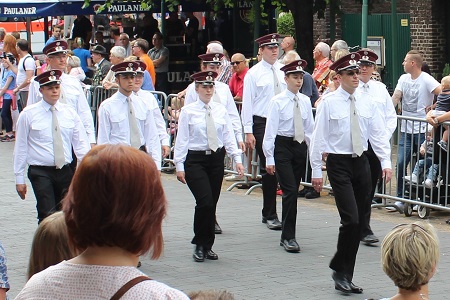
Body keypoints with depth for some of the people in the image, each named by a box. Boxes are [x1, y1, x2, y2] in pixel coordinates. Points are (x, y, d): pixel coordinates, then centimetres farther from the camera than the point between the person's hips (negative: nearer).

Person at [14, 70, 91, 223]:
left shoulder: (69, 112, 7)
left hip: (65, 171, 4)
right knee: (48, 216, -14)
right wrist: (19, 178, 0)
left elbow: (81, 143, 4)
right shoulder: (28, 114, -1)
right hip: (40, 172, -3)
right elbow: (21, 147, 2)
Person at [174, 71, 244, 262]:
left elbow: (229, 136, 8)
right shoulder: (188, 111, -2)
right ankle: (200, 245, 0)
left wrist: (237, 159, -2)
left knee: (212, 204, 6)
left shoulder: (220, 110, 8)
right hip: (195, 160, -4)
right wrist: (180, 166, -7)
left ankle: (208, 246, 18)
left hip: (216, 159, 4)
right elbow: (182, 140, -2)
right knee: (204, 202, -15)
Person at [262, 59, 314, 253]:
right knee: (290, 190, -13)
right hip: (282, 146, -5)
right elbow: (270, 130, -7)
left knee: (293, 191, 9)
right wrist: (269, 158, -10)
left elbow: (310, 128, 15)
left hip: (300, 146, 5)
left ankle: (287, 236, 19)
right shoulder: (277, 101, -6)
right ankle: (288, 237, -8)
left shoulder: (305, 101, 8)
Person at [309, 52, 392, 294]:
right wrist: (316, 170, -4)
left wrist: (386, 162, -5)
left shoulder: (367, 104, 7)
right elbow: (318, 137, -3)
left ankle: (345, 275, 16)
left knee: (359, 222, 6)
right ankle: (340, 269, 3)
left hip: (361, 163, 5)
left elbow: (378, 134, 7)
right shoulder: (329, 103, -5)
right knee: (351, 219, -15)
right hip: (339, 164, -5)